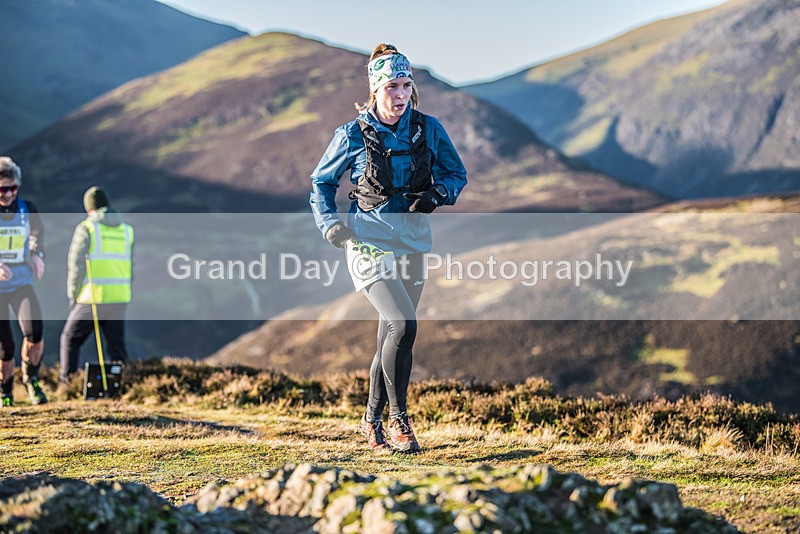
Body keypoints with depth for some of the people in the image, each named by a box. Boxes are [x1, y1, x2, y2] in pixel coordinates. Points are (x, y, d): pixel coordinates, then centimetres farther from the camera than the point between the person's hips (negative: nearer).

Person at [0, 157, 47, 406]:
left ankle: (31, 380, 2)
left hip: (22, 283, 2)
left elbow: (37, 234, 23)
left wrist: (37, 255, 7)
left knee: (34, 331, -22)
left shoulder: (27, 209, 1)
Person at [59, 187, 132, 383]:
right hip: (119, 300, 4)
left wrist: (73, 295, 4)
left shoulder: (86, 228, -4)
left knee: (70, 339, 13)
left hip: (92, 299, -4)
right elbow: (132, 268, 10)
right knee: (116, 347, 9)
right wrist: (121, 295, 15)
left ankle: (67, 382, 8)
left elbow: (76, 265, -7)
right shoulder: (126, 230, 10)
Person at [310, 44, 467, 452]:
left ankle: (372, 421, 28)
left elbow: (456, 173, 11)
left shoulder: (428, 129, 1)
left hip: (412, 241, 4)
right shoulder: (353, 135, -5)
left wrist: (436, 194, -9)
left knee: (391, 337, 10)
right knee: (404, 323, -22)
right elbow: (322, 182, 7)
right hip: (369, 240, -4)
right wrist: (330, 223, -8)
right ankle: (398, 418, -9)